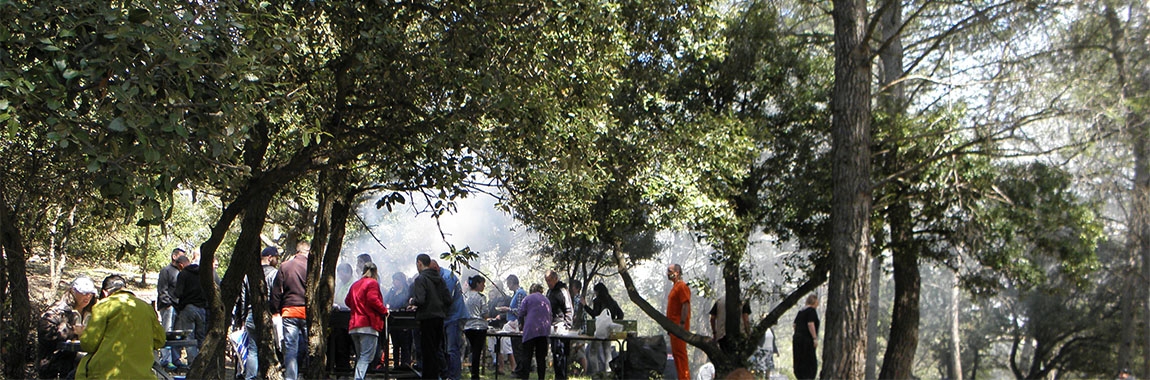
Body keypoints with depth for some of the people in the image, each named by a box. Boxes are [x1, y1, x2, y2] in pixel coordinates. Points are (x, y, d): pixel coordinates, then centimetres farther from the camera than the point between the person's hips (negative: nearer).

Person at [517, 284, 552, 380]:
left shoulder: (527, 299, 5)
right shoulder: (547, 300, 17)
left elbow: (521, 315, 2)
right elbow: (550, 315, 20)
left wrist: (523, 325, 18)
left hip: (531, 330, -4)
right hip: (545, 331, 4)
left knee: (527, 356, -2)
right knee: (541, 357, 7)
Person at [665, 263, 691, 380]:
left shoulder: (682, 286, -12)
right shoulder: (675, 286, 19)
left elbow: (686, 305, -20)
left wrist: (682, 323, -25)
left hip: (679, 325, -10)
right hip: (674, 325, 10)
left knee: (680, 352, -10)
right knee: (676, 352, 12)